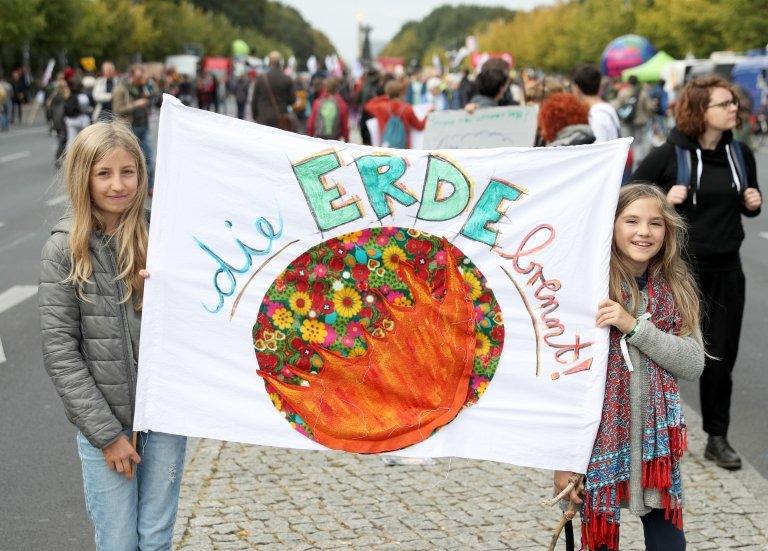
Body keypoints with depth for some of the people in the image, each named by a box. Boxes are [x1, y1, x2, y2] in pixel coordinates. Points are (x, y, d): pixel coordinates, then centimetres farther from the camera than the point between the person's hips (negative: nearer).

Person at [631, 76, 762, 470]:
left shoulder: (741, 154, 4)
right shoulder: (669, 155, -11)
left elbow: (750, 202, 20)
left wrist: (754, 203, -2)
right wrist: (664, 199, -21)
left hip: (727, 270, 4)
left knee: (721, 357, 9)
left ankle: (718, 438, 19)